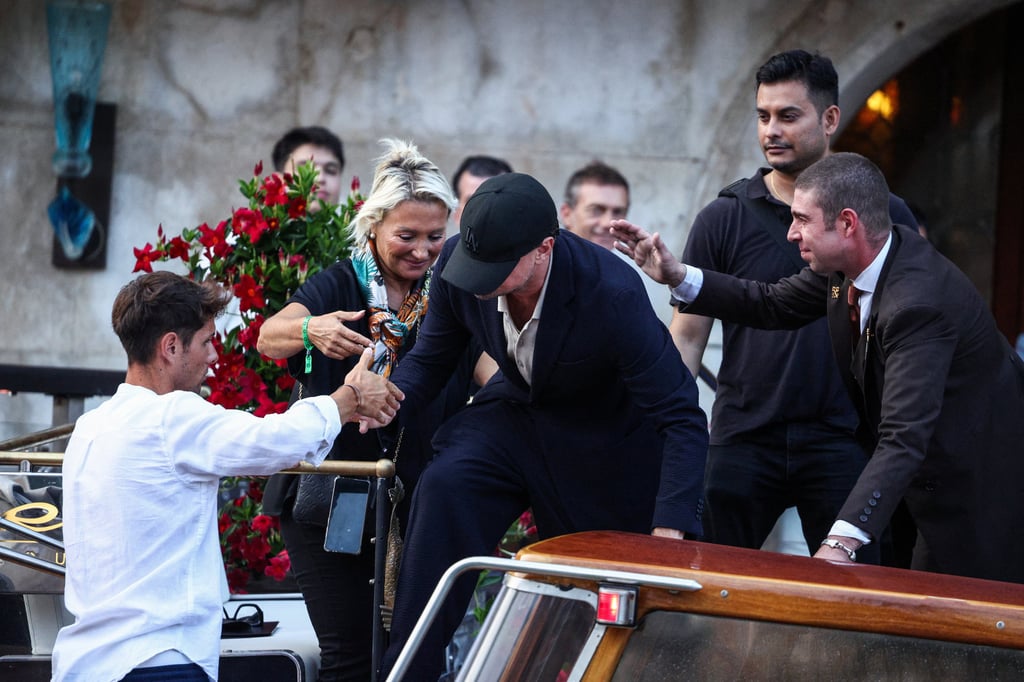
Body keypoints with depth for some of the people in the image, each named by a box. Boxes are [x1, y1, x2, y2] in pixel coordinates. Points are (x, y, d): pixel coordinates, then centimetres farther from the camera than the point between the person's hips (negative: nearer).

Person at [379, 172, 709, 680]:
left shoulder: (613, 294, -36)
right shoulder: (457, 260, -22)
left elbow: (682, 419, -33)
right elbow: (432, 357, -4)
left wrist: (668, 535, -42)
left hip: (604, 440, -3)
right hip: (515, 412, 3)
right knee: (443, 488, -23)